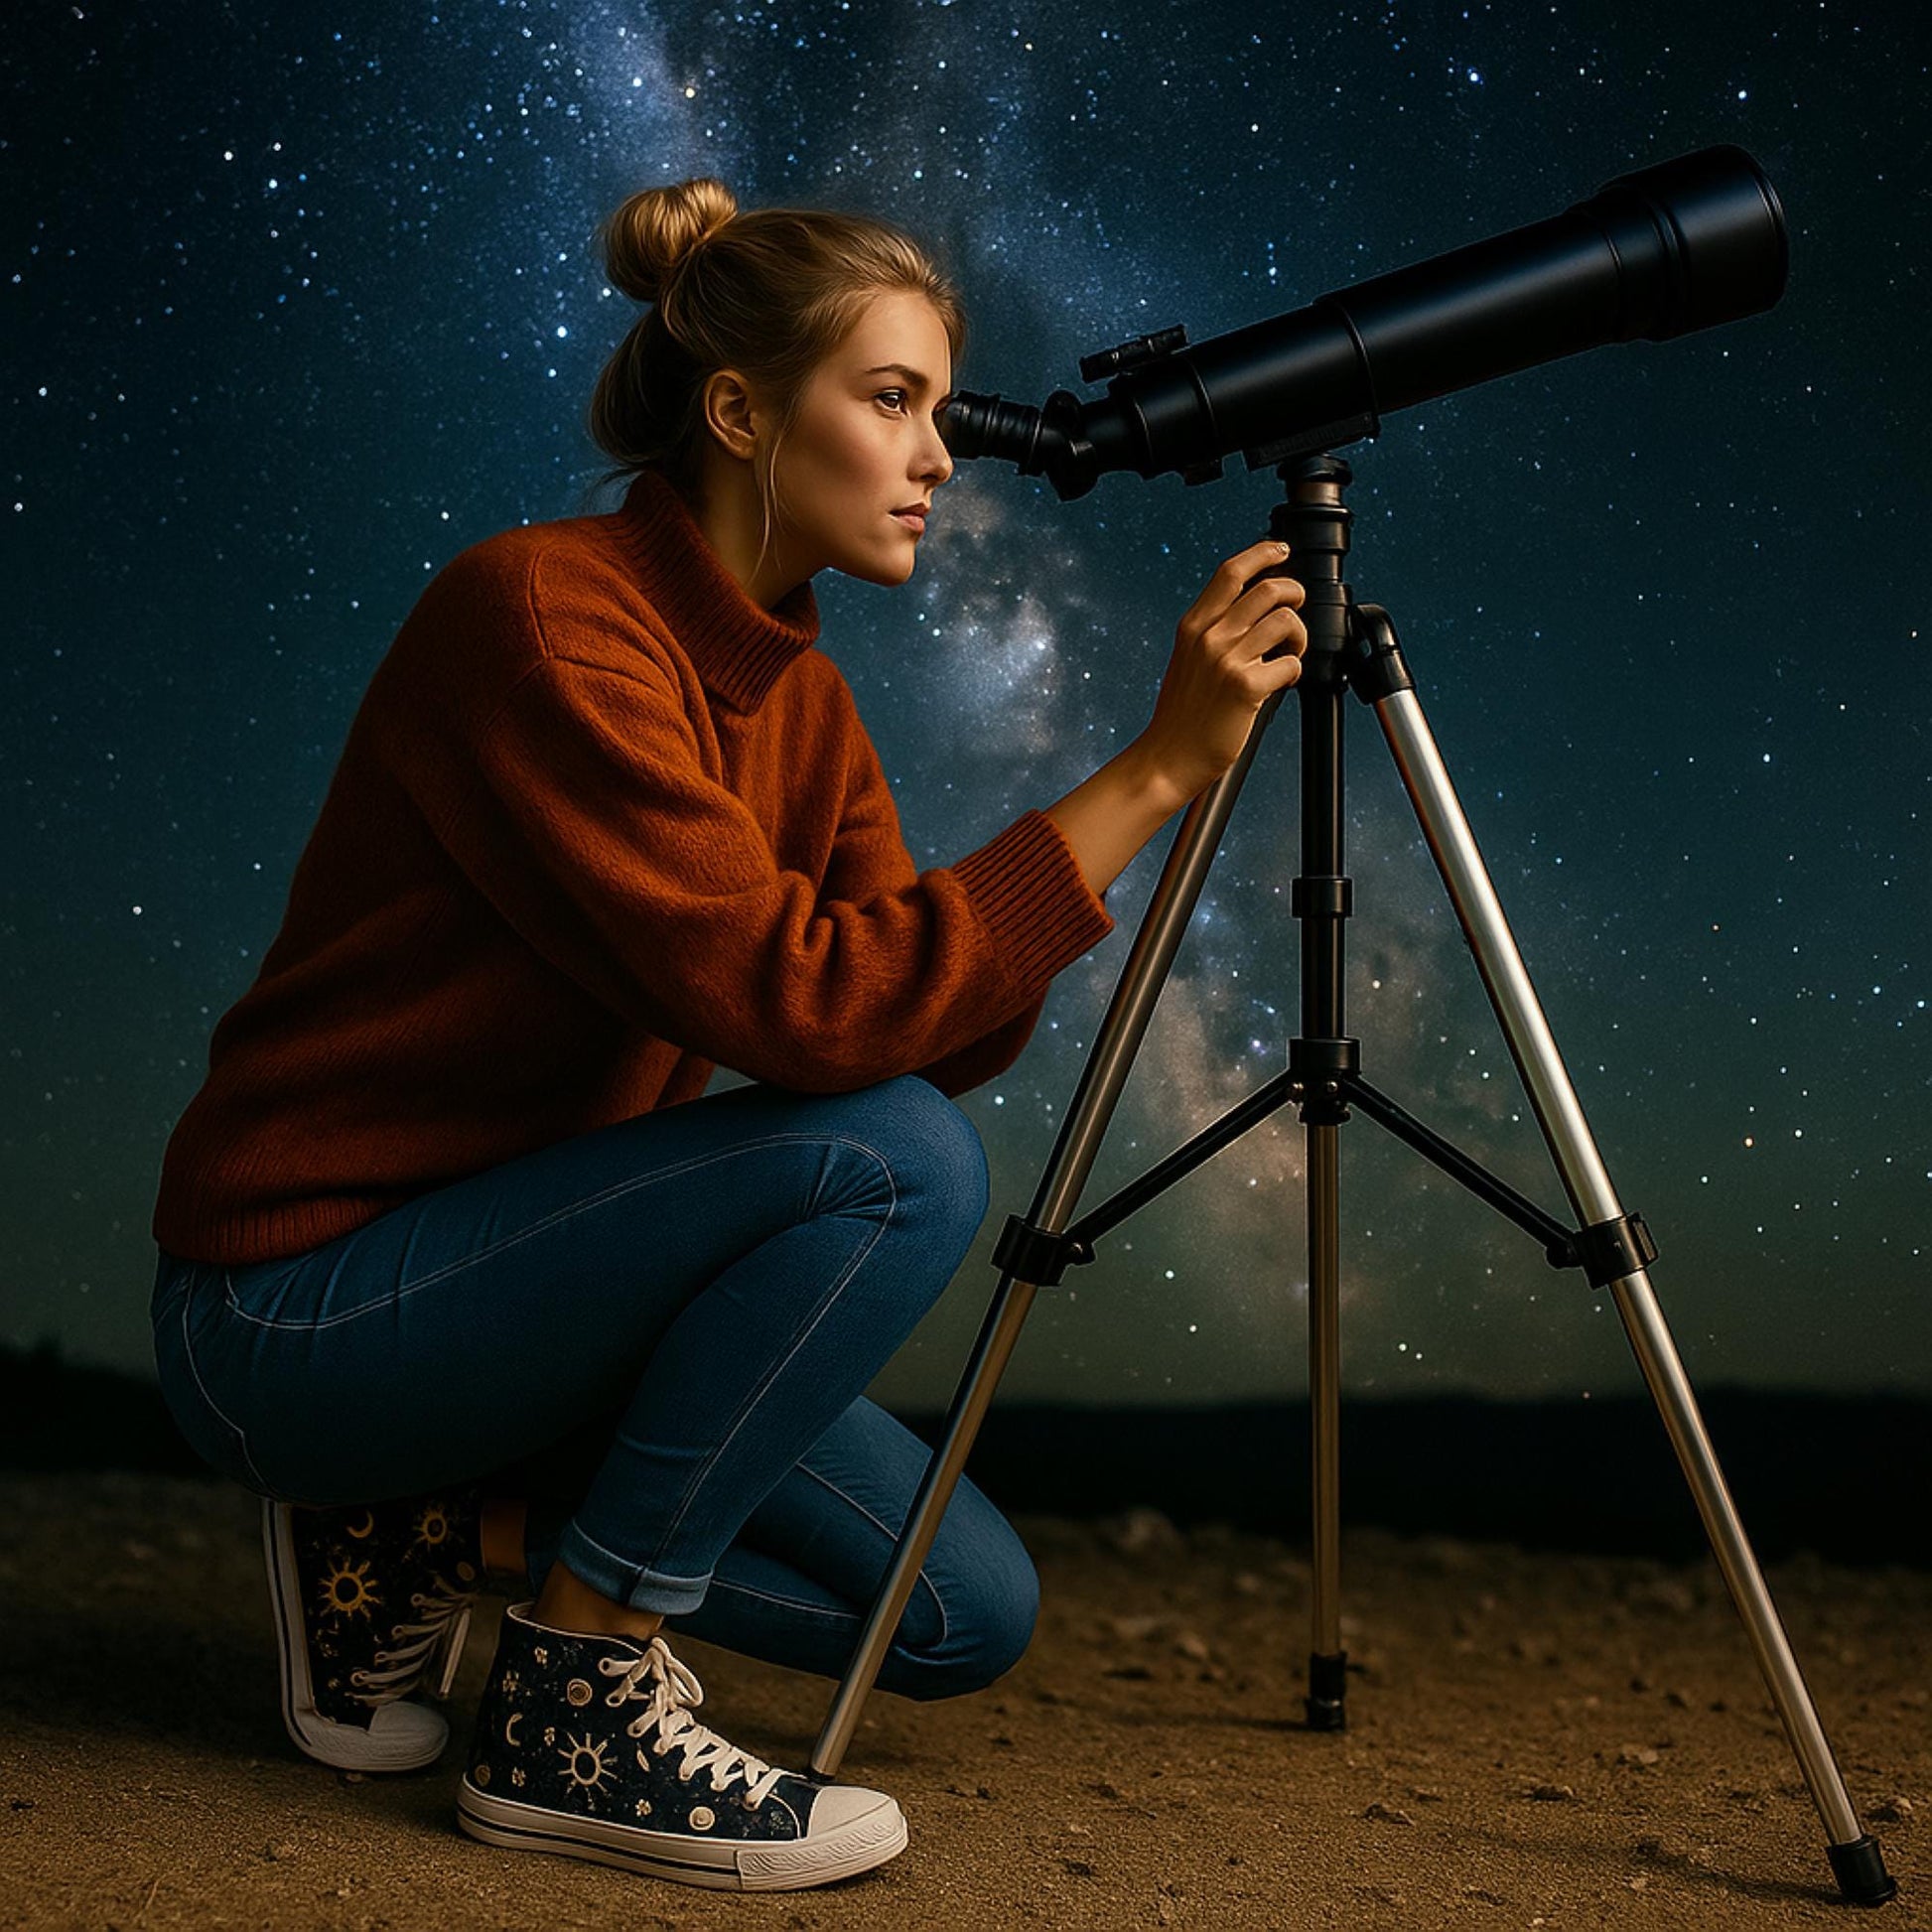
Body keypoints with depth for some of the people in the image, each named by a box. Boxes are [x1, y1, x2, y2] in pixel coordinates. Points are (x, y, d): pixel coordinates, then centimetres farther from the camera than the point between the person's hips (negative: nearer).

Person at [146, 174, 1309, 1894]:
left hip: (497, 1263, 8)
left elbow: (947, 1034, -3)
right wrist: (1154, 773, -28)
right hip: (298, 1297, -8)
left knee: (971, 1613, 4)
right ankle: (576, 1714, -13)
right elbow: (798, 1001, -31)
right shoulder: (538, 613, -21)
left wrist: (1154, 769, -14)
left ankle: (436, 1528, 12)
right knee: (894, 1164, -27)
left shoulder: (802, 697, 5)